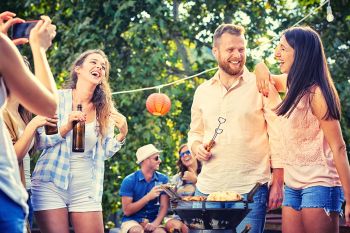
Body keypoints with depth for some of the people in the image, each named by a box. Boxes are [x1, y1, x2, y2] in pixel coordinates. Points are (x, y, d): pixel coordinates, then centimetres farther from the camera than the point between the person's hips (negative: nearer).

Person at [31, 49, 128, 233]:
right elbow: (39, 141, -4)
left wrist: (122, 134, -8)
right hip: (51, 183, -3)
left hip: (86, 189, 3)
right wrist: (66, 128, -18)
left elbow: (104, 152, 8)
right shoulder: (57, 98, -2)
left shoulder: (105, 110, 6)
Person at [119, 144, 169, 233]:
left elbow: (164, 206, -1)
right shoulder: (129, 180, -6)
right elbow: (127, 211, -9)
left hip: (152, 221, 3)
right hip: (132, 221, -2)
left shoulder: (162, 179, 4)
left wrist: (156, 223, -21)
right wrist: (148, 197, -18)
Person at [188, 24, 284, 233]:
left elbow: (277, 136, -2)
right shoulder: (203, 91, 12)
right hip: (208, 187, 4)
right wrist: (196, 147, 0)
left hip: (250, 189, -4)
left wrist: (277, 184, -7)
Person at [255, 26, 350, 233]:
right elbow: (267, 77, 33)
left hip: (319, 186, -8)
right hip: (293, 188, 8)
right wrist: (262, 68, 8)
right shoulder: (293, 84, 10)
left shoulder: (316, 93, -13)